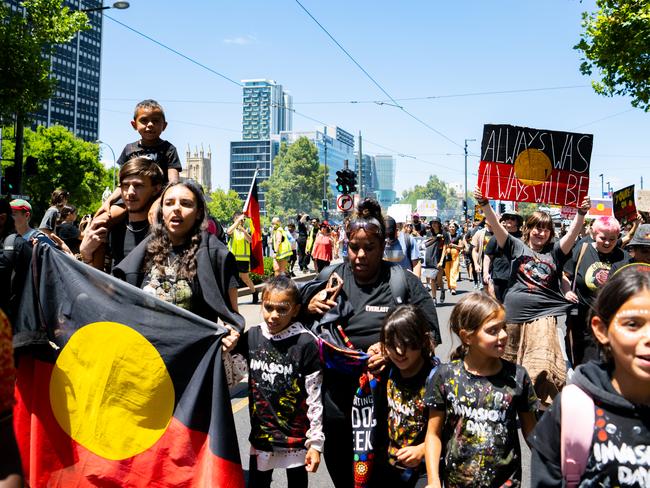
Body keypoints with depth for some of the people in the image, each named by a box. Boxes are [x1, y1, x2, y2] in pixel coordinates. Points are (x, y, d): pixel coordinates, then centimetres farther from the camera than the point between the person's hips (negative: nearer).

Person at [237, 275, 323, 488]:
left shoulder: (306, 343, -16)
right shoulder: (252, 336, -4)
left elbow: (314, 399, -12)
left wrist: (315, 443, -9)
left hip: (296, 438, -3)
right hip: (261, 435, 4)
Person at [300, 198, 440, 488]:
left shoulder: (404, 282, -4)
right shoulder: (329, 278, 5)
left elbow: (430, 333, -5)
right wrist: (309, 308, -8)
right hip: (336, 395, 3)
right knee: (337, 465, 18)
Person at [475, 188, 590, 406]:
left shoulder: (554, 251, 8)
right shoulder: (517, 247, 6)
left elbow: (573, 233, -6)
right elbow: (496, 226, -5)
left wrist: (581, 213, -24)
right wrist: (484, 204, -18)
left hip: (543, 314, -1)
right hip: (515, 312, 1)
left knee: (543, 365, -11)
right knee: (510, 363, 11)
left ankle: (547, 404, 2)